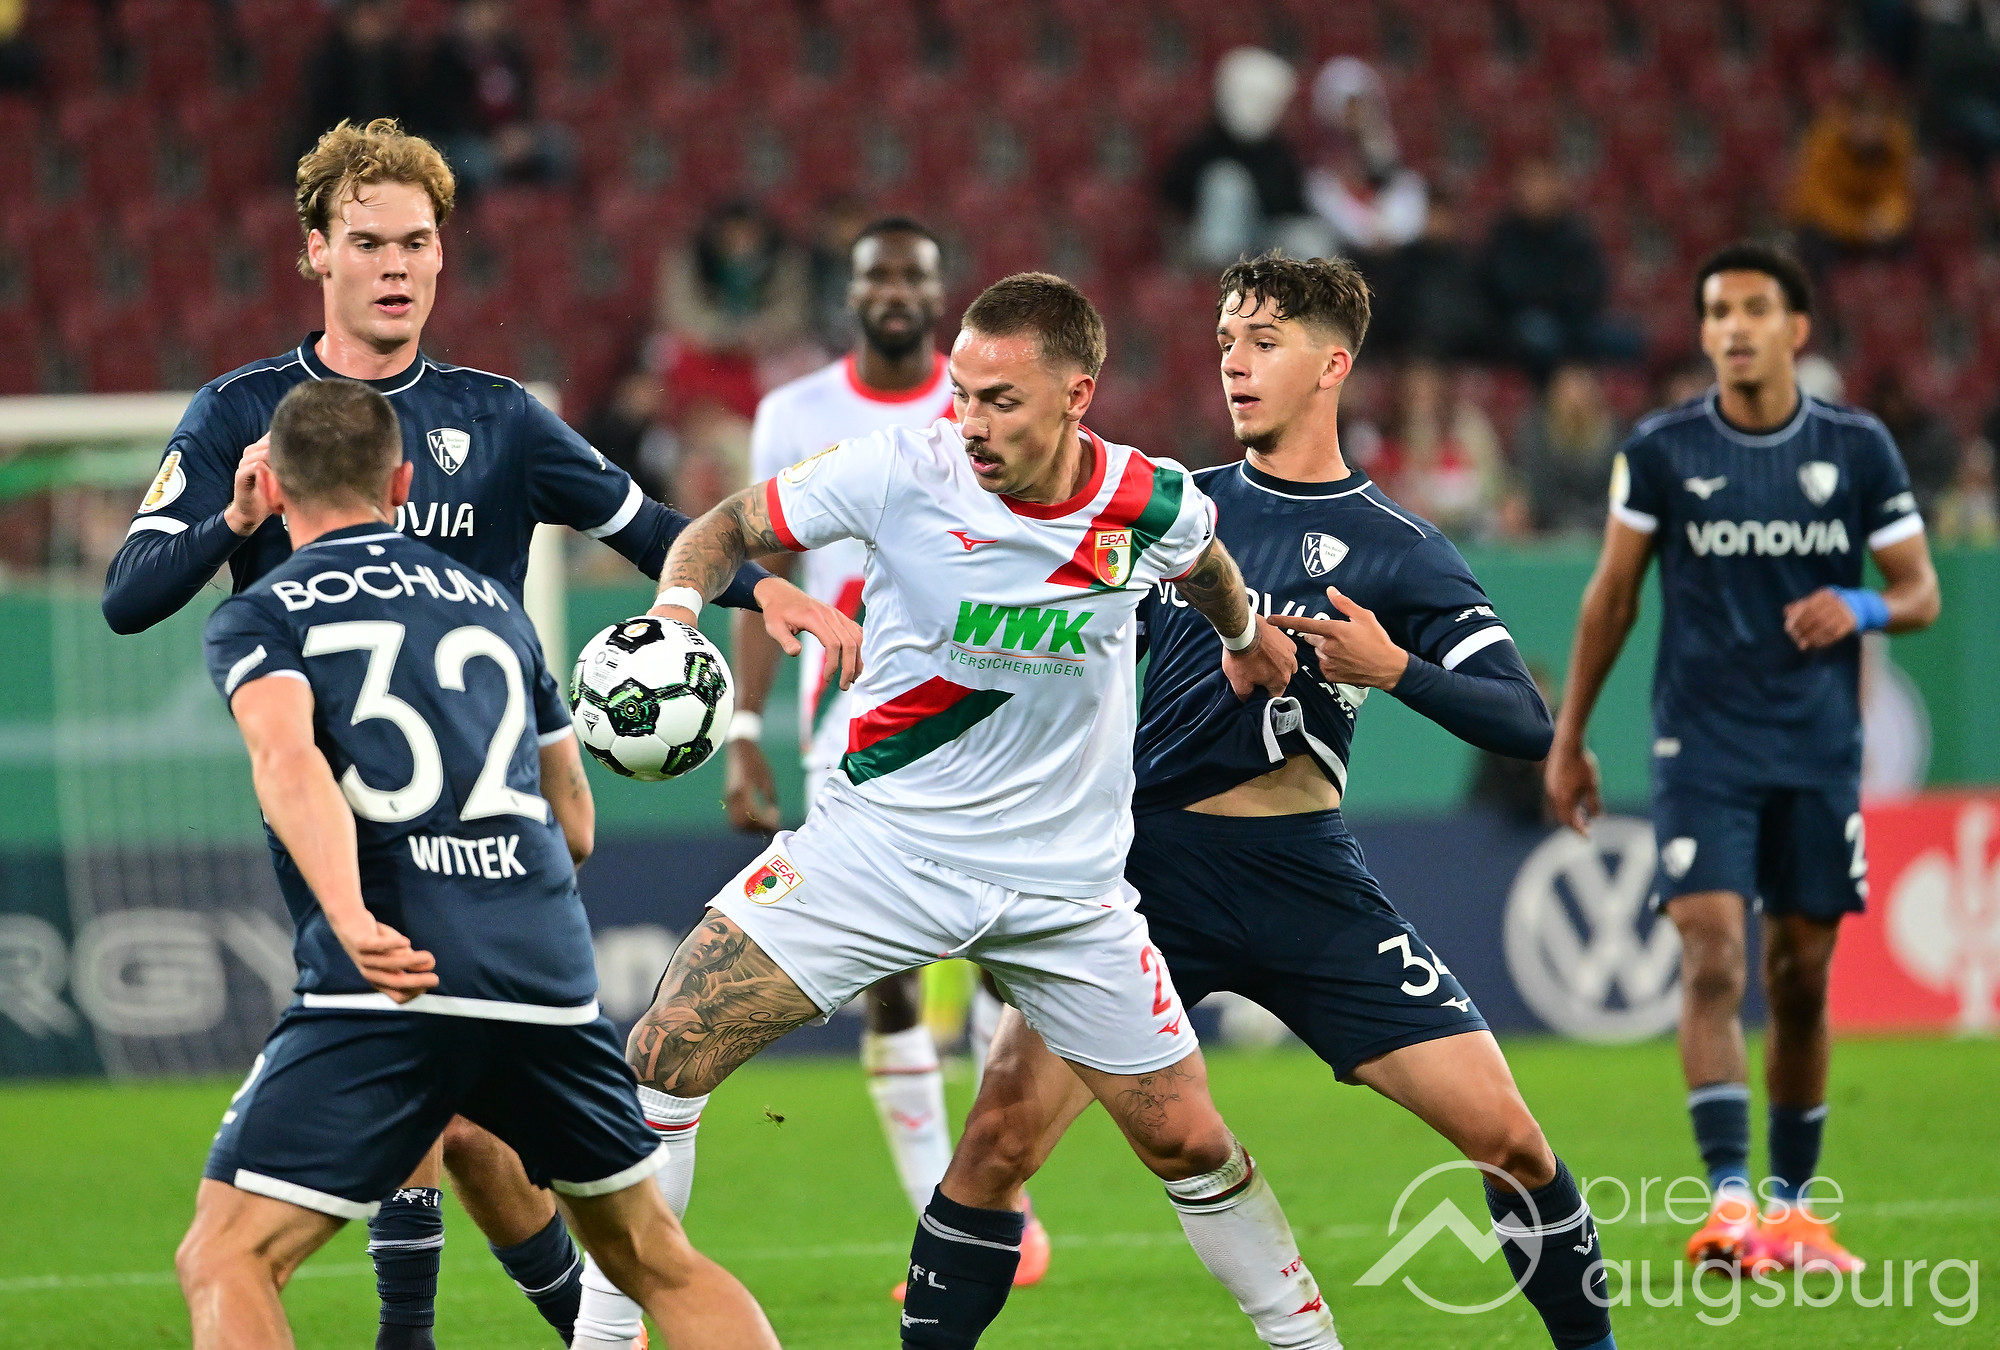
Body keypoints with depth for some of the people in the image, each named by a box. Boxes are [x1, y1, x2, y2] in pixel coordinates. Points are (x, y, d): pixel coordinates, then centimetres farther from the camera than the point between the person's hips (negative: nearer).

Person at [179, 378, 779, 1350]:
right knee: (657, 1262, 20)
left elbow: (287, 762, -13)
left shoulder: (258, 616, 10)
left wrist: (350, 919, -26)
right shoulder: (493, 604, 24)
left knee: (225, 1262, -1)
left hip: (390, 985, -4)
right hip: (549, 975, 5)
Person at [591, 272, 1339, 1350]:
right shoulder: (901, 470, -16)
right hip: (878, 842, -1)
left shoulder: (1152, 504, -10)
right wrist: (674, 610, -23)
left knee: (1185, 1140, 2)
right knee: (664, 1056, -14)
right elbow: (729, 528, -5)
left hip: (1063, 876, 1)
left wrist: (1244, 635, 31)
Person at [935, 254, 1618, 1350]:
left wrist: (1396, 668, -21)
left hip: (1304, 881, -1)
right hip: (1146, 868, 1)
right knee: (1001, 1132, -15)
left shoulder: (1396, 551, 2)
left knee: (1504, 1135, -7)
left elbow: (1527, 725, -6)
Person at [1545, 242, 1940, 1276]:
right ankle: (1729, 1200, -22)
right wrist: (1569, 738, 8)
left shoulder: (1858, 449, 2)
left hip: (1819, 753, 2)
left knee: (1801, 980, 7)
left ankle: (1791, 1205, 20)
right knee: (1712, 962, -16)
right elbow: (1612, 597, 7)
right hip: (1703, 751, -2)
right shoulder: (1661, 450, -1)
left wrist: (1863, 609, -15)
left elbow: (1920, 592, 8)